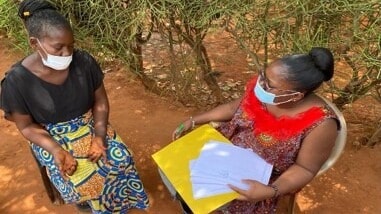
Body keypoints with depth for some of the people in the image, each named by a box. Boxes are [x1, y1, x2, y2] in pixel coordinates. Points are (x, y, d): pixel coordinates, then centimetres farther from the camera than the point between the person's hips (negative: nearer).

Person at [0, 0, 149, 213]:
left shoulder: (84, 61, -16)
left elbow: (101, 102, -5)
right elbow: (27, 126, -10)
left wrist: (99, 136, -18)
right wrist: (56, 150, -25)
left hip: (89, 125, 3)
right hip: (51, 136, -2)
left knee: (121, 158, -15)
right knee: (80, 180, -20)